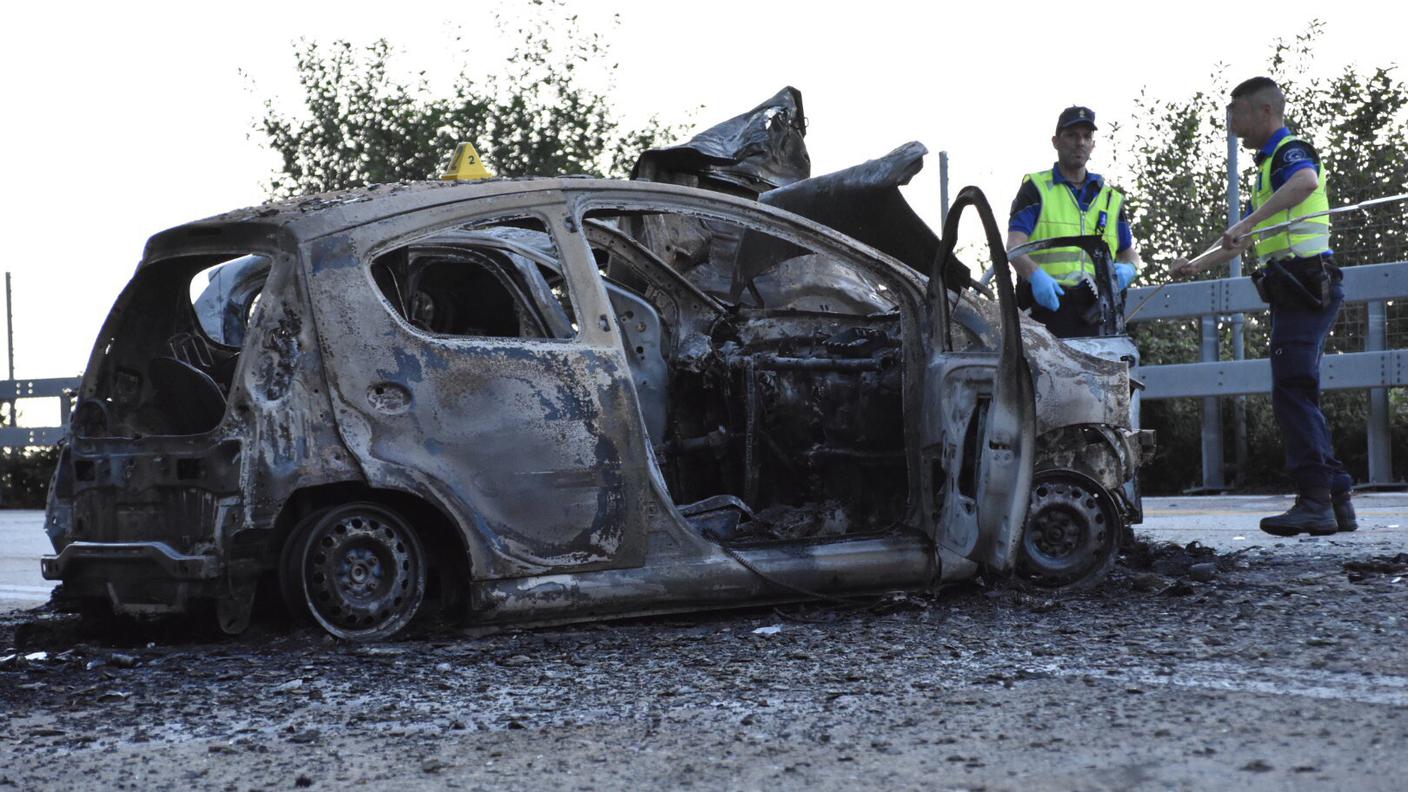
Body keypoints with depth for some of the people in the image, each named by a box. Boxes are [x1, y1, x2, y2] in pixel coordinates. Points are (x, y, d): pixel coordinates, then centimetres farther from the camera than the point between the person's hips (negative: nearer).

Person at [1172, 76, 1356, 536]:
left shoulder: (1291, 150, -6)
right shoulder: (1271, 163, 26)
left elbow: (1306, 181, -33)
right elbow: (1250, 239, 35)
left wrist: (1248, 222, -37)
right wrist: (1197, 266, 33)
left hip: (1305, 284, -10)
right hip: (1297, 291, 10)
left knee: (1292, 392, -14)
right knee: (1299, 396, 9)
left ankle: (1315, 501, -15)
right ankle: (1337, 501, 11)